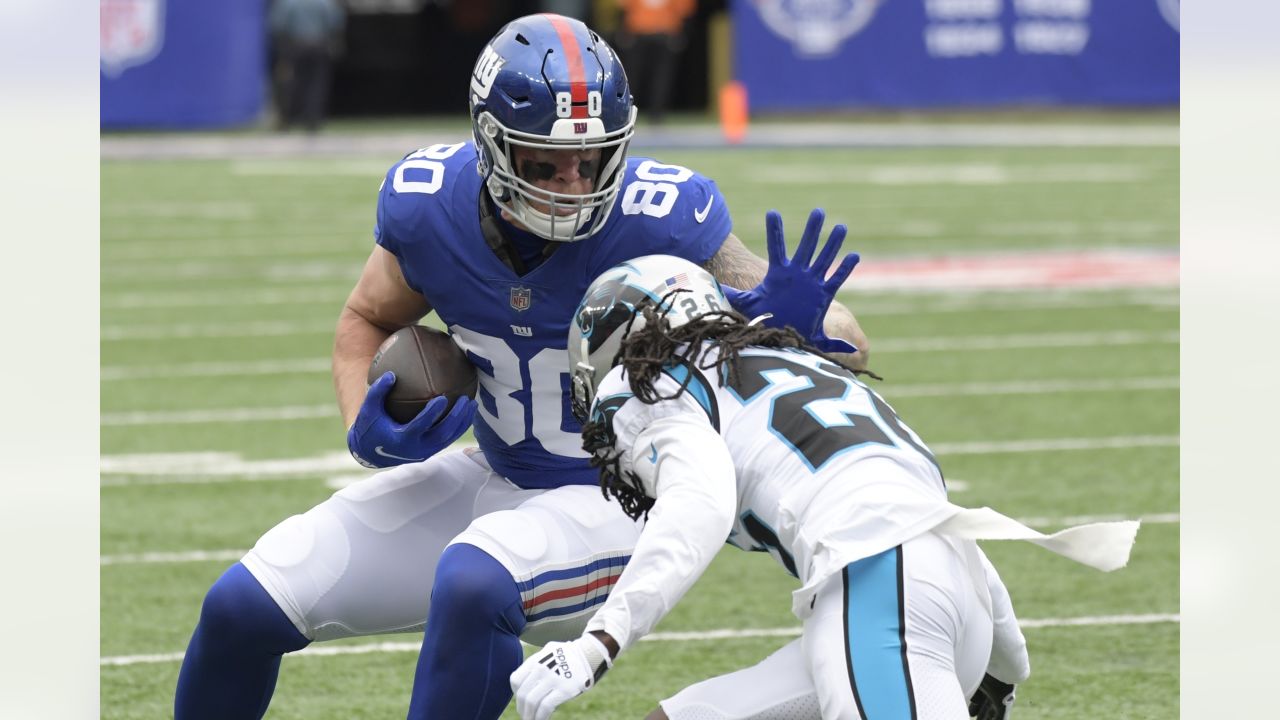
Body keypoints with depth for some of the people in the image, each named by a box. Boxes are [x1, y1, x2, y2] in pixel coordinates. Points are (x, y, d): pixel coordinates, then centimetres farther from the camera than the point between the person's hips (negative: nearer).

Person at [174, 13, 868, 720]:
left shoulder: (656, 220, -26)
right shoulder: (428, 206, -14)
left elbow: (844, 344, -19)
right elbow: (365, 323, 9)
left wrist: (791, 323, -43)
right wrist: (366, 429, -12)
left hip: (618, 503, -5)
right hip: (493, 478, 5)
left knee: (473, 584, -38)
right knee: (241, 607, 0)